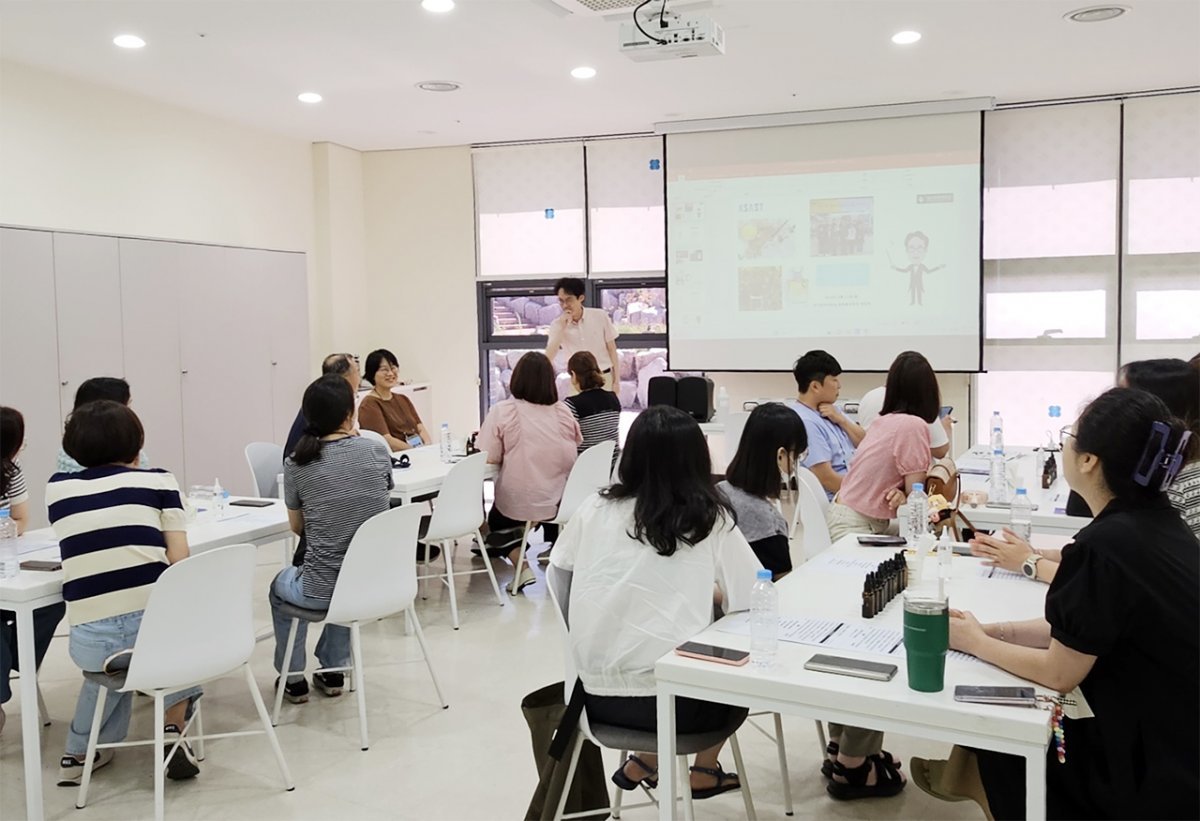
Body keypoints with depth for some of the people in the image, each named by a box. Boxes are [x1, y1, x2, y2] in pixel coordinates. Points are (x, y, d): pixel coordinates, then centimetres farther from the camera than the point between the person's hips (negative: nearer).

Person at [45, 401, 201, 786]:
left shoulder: (57, 487, 14)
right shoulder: (158, 480, 6)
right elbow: (179, 561, 2)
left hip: (89, 640, 3)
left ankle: (80, 752, 38)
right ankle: (172, 731, 22)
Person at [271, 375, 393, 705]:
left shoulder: (297, 464, -8)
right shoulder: (378, 451, -5)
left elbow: (297, 526, 6)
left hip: (321, 590, -2)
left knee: (281, 585, 34)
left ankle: (293, 679, 40)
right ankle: (333, 672, 44)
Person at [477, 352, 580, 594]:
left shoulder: (502, 411, -11)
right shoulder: (563, 412, 0)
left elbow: (490, 457, -11)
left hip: (518, 505, -3)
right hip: (561, 504, 3)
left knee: (497, 523, 30)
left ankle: (521, 567, 9)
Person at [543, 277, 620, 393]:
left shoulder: (600, 316, -5)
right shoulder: (557, 324, -4)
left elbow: (611, 349, 2)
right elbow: (548, 358, -14)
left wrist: (616, 381, 0)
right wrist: (561, 327, -19)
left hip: (604, 378, 0)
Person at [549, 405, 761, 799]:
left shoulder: (595, 508, 0)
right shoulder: (712, 519, -6)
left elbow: (560, 565, 16)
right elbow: (756, 599, -4)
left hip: (598, 694, 3)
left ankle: (644, 761, 27)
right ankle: (703, 771, 33)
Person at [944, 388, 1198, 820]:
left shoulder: (1105, 544, -26)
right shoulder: (1156, 523, 0)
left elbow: (1059, 673, -17)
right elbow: (1078, 628, 8)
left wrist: (976, 643, -3)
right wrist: (991, 631, 2)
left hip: (1164, 777, -7)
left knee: (1002, 747, 12)